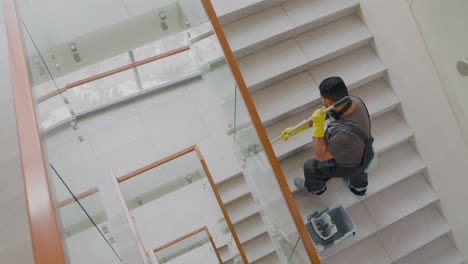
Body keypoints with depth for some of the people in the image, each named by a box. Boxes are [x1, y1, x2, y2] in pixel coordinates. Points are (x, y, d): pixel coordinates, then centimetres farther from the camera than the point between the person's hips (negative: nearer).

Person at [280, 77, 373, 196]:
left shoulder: (348, 134, -49)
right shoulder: (352, 101, -25)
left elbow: (320, 156, -34)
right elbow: (319, 115, -9)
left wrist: (318, 125, -43)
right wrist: (296, 128, -5)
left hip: (346, 162, -5)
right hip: (357, 151, 5)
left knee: (311, 167, 21)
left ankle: (315, 187, 56)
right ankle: (359, 185, 68)